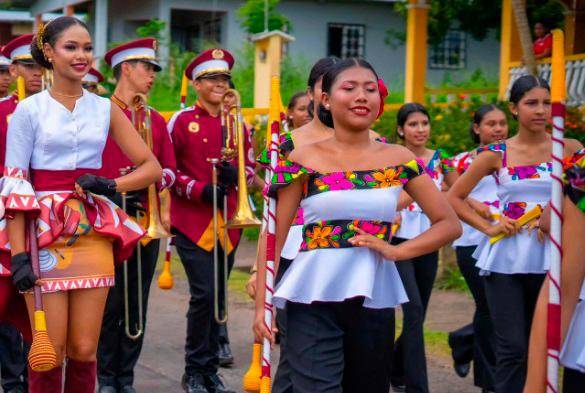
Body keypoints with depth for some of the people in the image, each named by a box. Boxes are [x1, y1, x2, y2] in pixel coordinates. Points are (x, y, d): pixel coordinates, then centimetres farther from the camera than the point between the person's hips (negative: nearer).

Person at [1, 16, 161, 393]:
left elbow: (152, 168, 10)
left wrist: (110, 184, -8)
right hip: (44, 234, -3)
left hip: (93, 234, 3)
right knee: (49, 351, -2)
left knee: (84, 349, 4)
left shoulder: (105, 109, 9)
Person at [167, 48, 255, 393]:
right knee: (203, 294, -11)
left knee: (218, 296, 9)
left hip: (228, 221, 5)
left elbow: (251, 167, 15)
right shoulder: (182, 121, -2)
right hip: (193, 222, -4)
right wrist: (200, 190, -15)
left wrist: (236, 173, -8)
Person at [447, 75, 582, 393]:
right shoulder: (496, 154, 0)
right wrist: (488, 227, -5)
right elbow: (454, 197, 5)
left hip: (550, 256, 1)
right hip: (506, 258, -1)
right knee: (513, 348, -3)